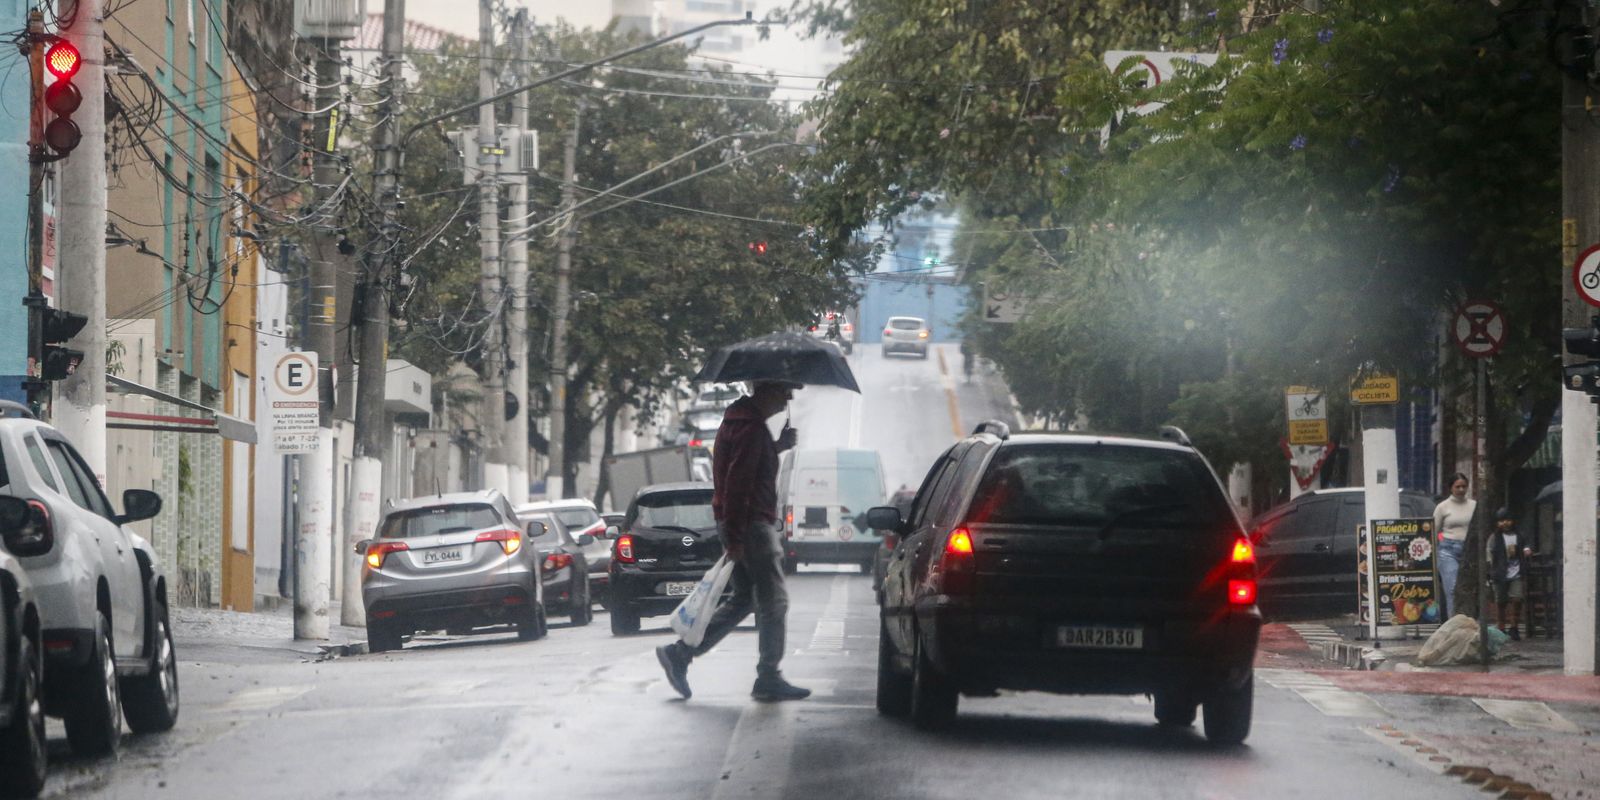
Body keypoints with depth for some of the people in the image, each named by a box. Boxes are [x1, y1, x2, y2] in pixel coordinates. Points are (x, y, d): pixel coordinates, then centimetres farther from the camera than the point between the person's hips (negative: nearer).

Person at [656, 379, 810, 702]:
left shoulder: (739, 420, 15)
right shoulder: (752, 427, -17)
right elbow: (737, 481, -22)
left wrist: (777, 447, 12)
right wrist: (735, 538, -23)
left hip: (739, 526, 10)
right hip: (751, 524, -10)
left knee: (743, 600, 14)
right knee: (773, 601, -3)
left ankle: (680, 653, 10)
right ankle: (768, 679, 2)